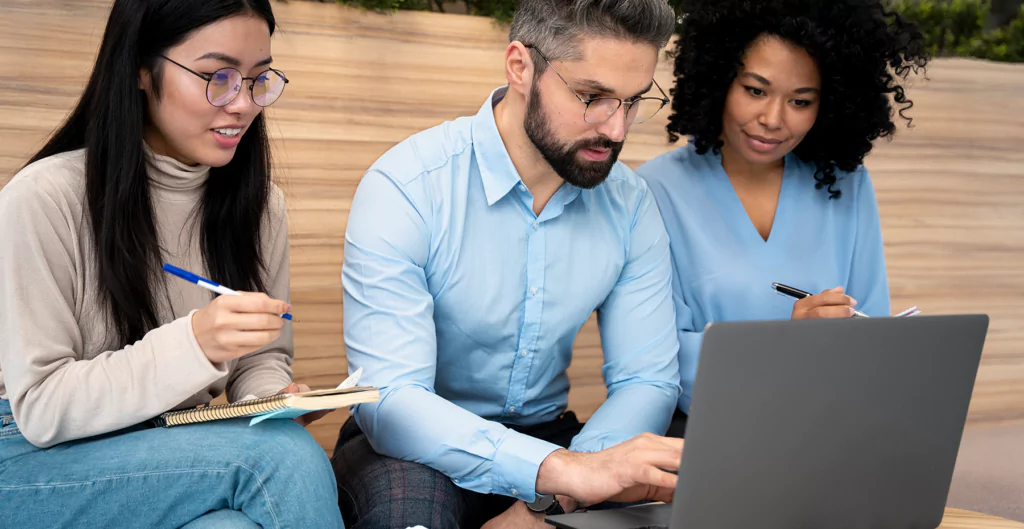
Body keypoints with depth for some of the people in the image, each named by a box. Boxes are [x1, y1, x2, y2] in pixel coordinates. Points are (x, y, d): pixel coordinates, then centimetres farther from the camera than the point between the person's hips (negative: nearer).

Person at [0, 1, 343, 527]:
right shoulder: (43, 200, -15)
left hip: (181, 453, 5)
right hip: (44, 462, -4)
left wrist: (272, 398, -14)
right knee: (286, 456, -28)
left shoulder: (260, 205, 3)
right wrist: (192, 345, -30)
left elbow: (263, 360, 11)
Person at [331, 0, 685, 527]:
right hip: (417, 446, -4)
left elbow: (647, 380, -4)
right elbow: (389, 399, -27)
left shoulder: (630, 204, -4)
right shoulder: (404, 188, -19)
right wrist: (563, 470, -42)